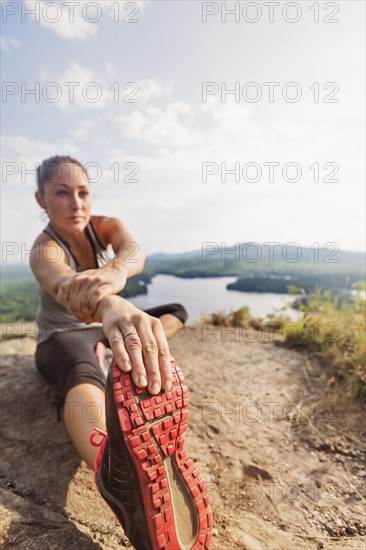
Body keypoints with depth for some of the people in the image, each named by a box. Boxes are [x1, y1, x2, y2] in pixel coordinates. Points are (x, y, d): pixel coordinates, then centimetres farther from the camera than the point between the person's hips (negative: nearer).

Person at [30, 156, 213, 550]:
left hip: (103, 327, 7)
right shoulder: (44, 250, -23)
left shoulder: (105, 225, -9)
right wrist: (110, 306, -74)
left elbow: (134, 250, -34)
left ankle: (106, 349, -16)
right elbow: (64, 285, -49)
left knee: (177, 312, 4)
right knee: (83, 375, -44)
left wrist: (114, 271, -61)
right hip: (62, 336, -6)